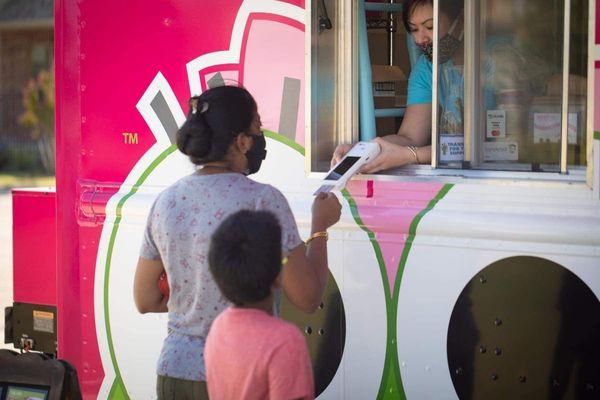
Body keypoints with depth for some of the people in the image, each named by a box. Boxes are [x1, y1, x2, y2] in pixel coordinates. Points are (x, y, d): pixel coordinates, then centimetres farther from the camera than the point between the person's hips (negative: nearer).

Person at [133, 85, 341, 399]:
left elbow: (145, 299, 10)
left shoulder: (166, 201, 3)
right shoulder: (262, 200, -13)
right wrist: (321, 226, 4)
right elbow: (307, 298, -10)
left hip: (174, 371, 5)